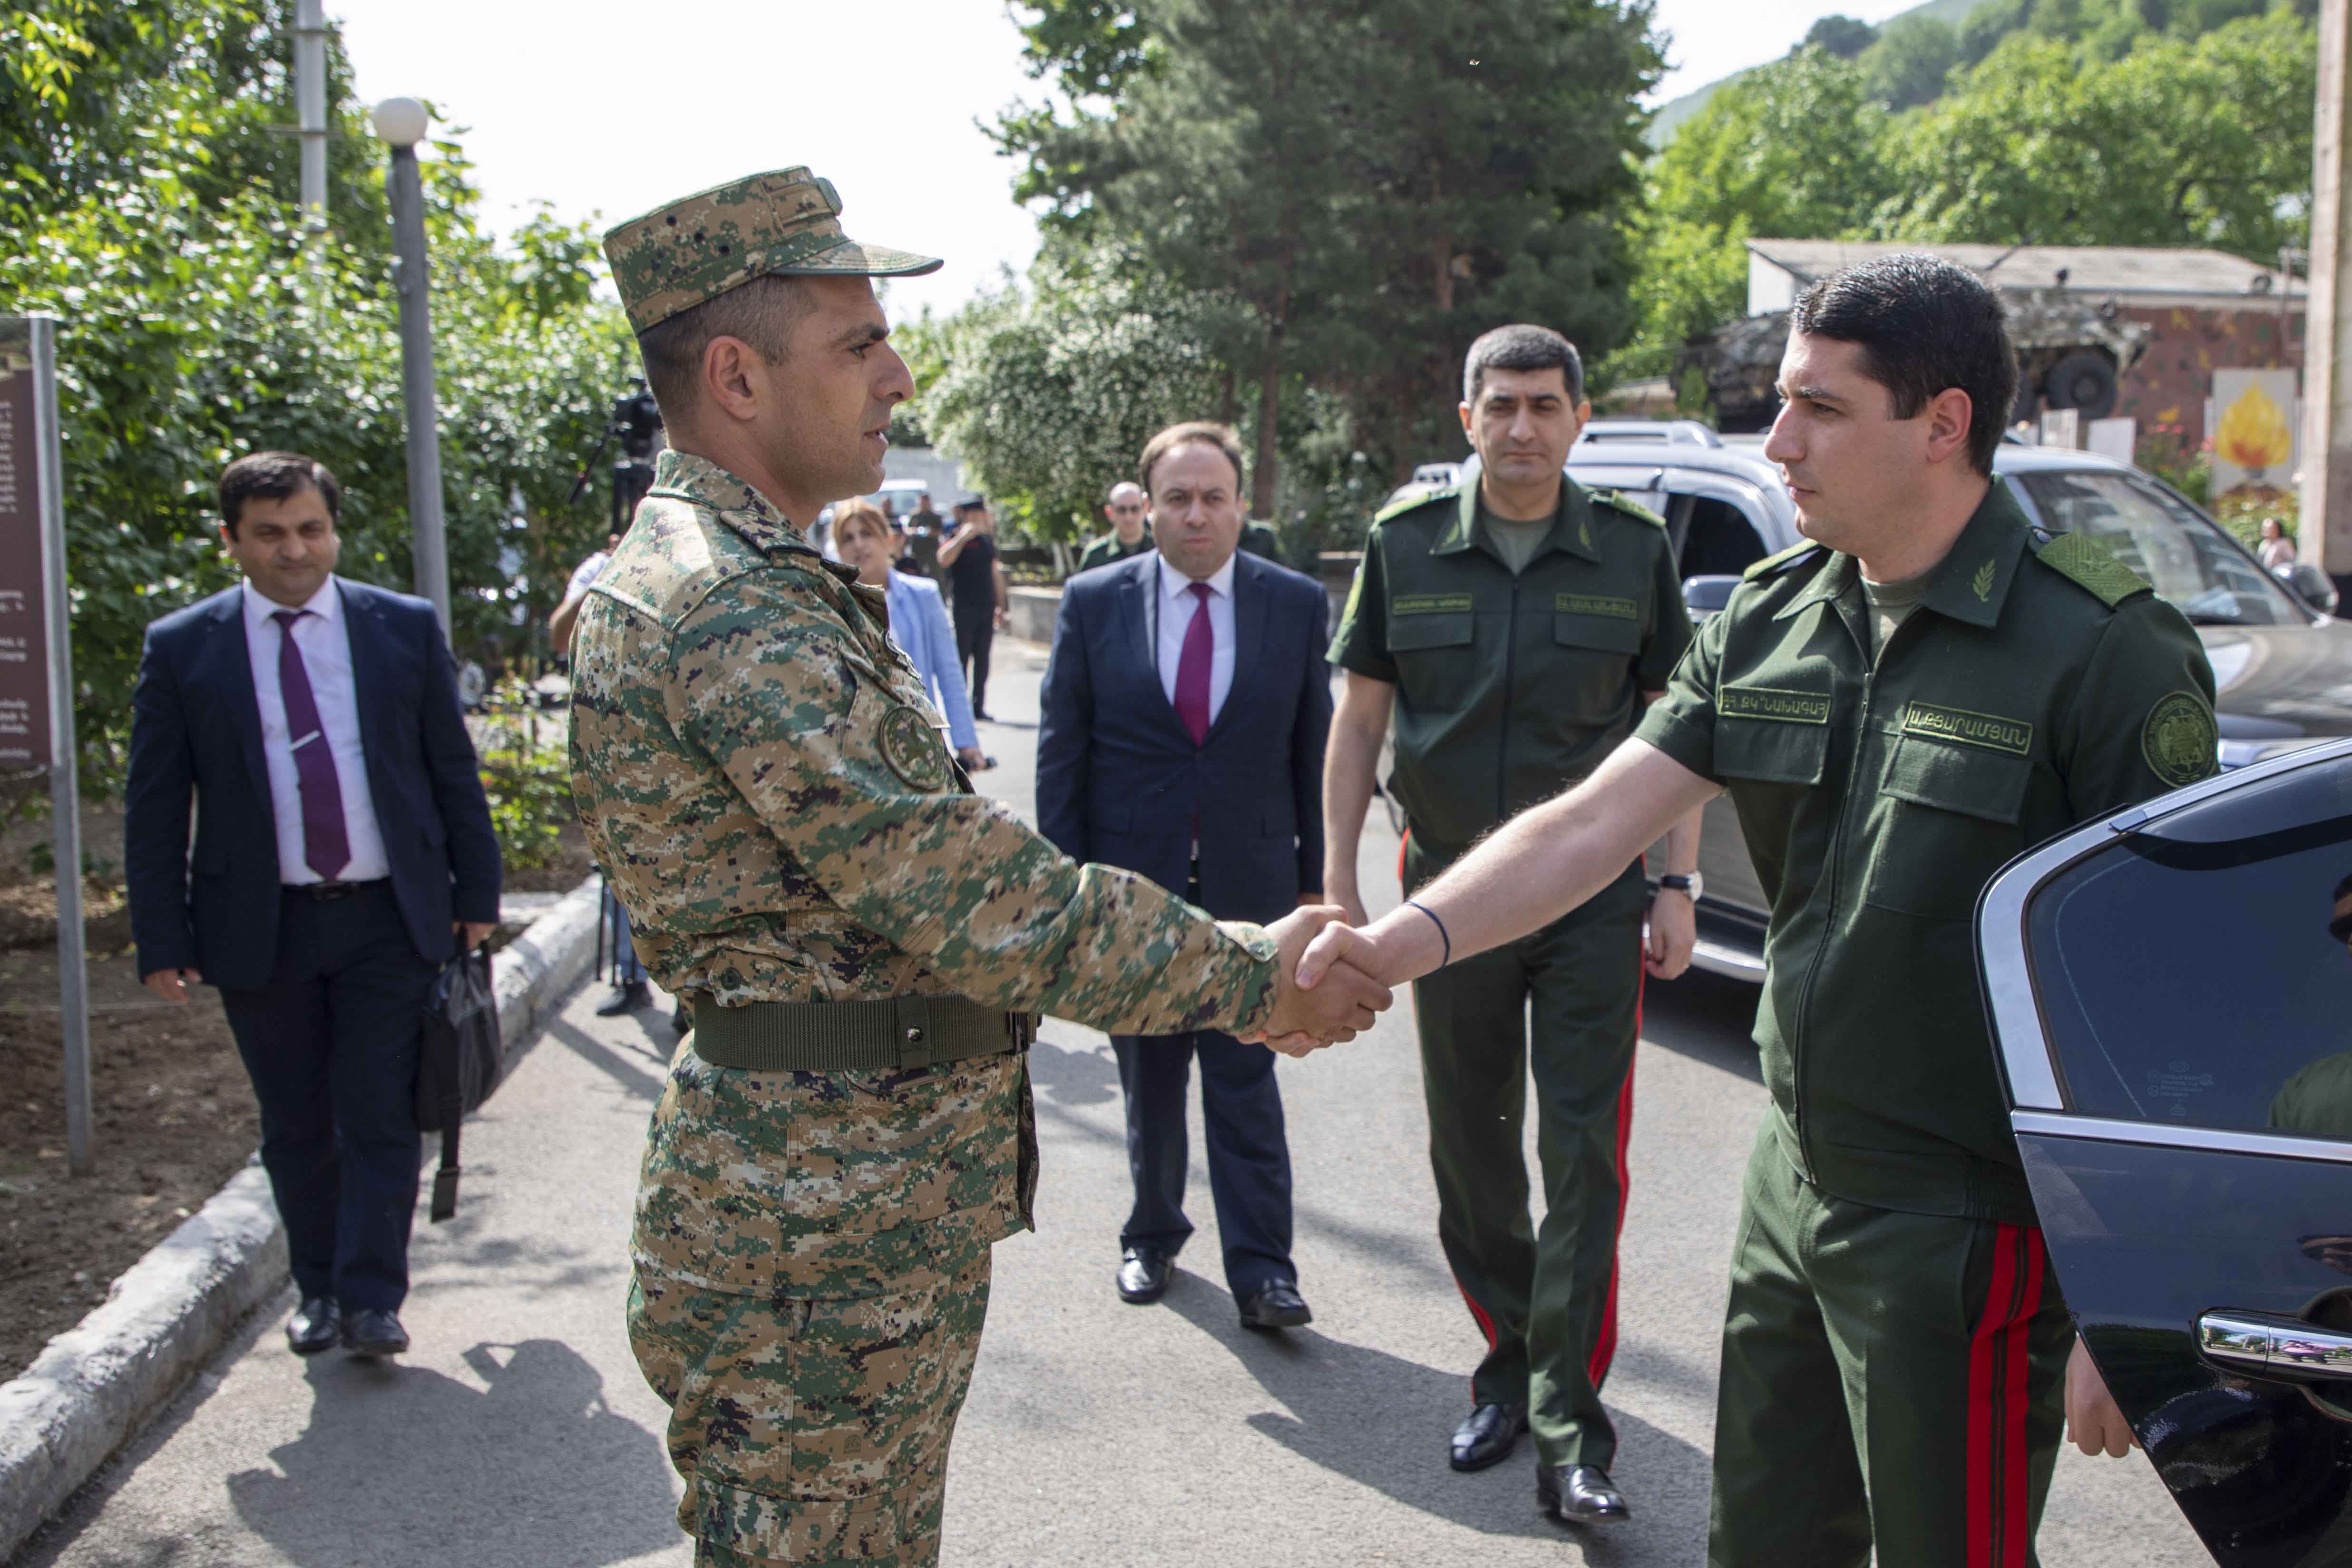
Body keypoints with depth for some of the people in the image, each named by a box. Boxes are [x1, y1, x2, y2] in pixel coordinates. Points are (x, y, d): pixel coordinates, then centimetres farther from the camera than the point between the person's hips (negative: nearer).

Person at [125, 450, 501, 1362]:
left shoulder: (405, 629, 3)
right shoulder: (181, 650, 1)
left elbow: (455, 772, 8)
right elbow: (153, 809, 3)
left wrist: (477, 896, 6)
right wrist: (163, 942, -1)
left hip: (389, 919, 0)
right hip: (261, 931, 1)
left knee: (379, 1115, -2)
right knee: (296, 1126, 11)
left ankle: (372, 1302, 5)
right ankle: (319, 1292, 26)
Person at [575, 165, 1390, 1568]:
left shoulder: (765, 579, 14)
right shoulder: (729, 611, -22)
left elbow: (921, 867, 14)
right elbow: (961, 886, -25)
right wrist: (1247, 981, -14)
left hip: (893, 1197, 10)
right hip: (814, 1233, -10)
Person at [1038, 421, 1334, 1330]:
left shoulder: (1297, 605, 1)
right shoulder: (1094, 602, 0)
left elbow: (1313, 750, 4)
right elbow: (1061, 749, 1)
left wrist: (1315, 875, 3)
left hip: (1249, 881, 0)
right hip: (1131, 881, 1)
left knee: (1245, 1080, 0)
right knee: (1148, 1078, 12)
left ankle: (1261, 1271, 5)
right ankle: (1153, 1237, 28)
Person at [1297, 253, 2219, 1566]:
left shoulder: (2105, 647, -17)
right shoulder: (1773, 617, 4)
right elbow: (1596, 820, 1)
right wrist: (1405, 940, -14)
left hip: (1967, 1229, -6)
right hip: (1793, 1185, 6)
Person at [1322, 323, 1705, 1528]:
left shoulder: (1633, 551, 0)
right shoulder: (1406, 547, 1)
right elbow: (1359, 720, 5)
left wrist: (1678, 885, -3)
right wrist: (1340, 881, 0)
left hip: (1594, 897, -1)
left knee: (1584, 1157, -5)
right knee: (1469, 1155, 11)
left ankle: (1567, 1428, 1)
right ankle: (1508, 1368, 29)